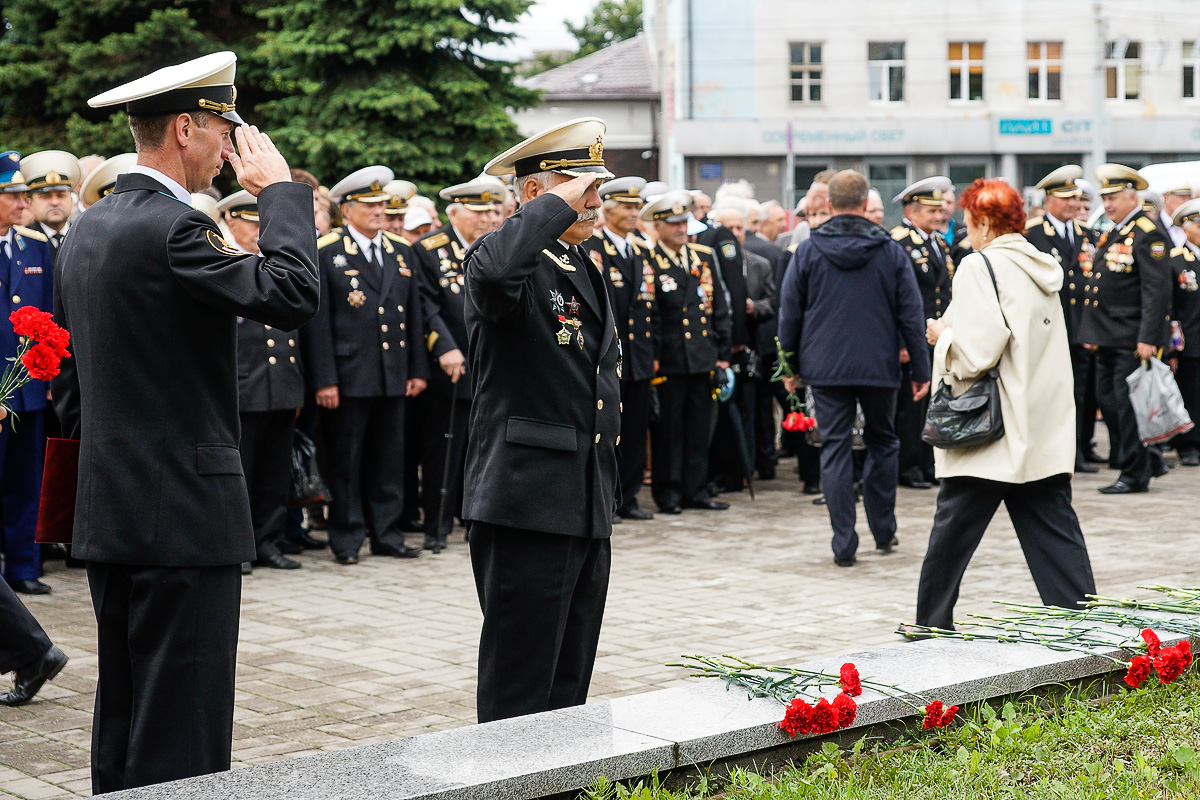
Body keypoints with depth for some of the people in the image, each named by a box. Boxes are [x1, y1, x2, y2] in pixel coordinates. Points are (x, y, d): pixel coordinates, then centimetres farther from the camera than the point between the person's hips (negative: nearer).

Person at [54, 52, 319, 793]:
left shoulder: (87, 230, 13)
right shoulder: (171, 228, -16)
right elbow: (293, 296, -23)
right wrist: (282, 192, -11)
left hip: (109, 511, 9)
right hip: (184, 514, -9)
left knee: (122, 726, 16)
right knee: (182, 740, -4)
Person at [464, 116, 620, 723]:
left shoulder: (585, 269, 19)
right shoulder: (508, 258, -10)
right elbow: (494, 273, -37)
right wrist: (557, 206, -22)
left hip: (587, 508, 9)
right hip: (528, 505, -9)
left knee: (569, 687, 15)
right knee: (520, 692, -4)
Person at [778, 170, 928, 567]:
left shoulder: (807, 251, -1)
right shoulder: (890, 250, -1)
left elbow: (789, 312, 2)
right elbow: (910, 314, 0)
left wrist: (790, 365, 11)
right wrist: (920, 369, 6)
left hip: (825, 366, 0)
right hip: (878, 366, 1)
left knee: (835, 448, 2)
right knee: (881, 442, 18)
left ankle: (844, 544, -1)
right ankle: (883, 531, 24)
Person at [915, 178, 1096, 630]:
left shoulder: (981, 266, -11)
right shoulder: (1042, 269, 13)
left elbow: (977, 352, -20)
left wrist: (942, 336, -2)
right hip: (1046, 437, 7)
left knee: (949, 540, 5)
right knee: (1057, 541, 6)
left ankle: (930, 634, 15)